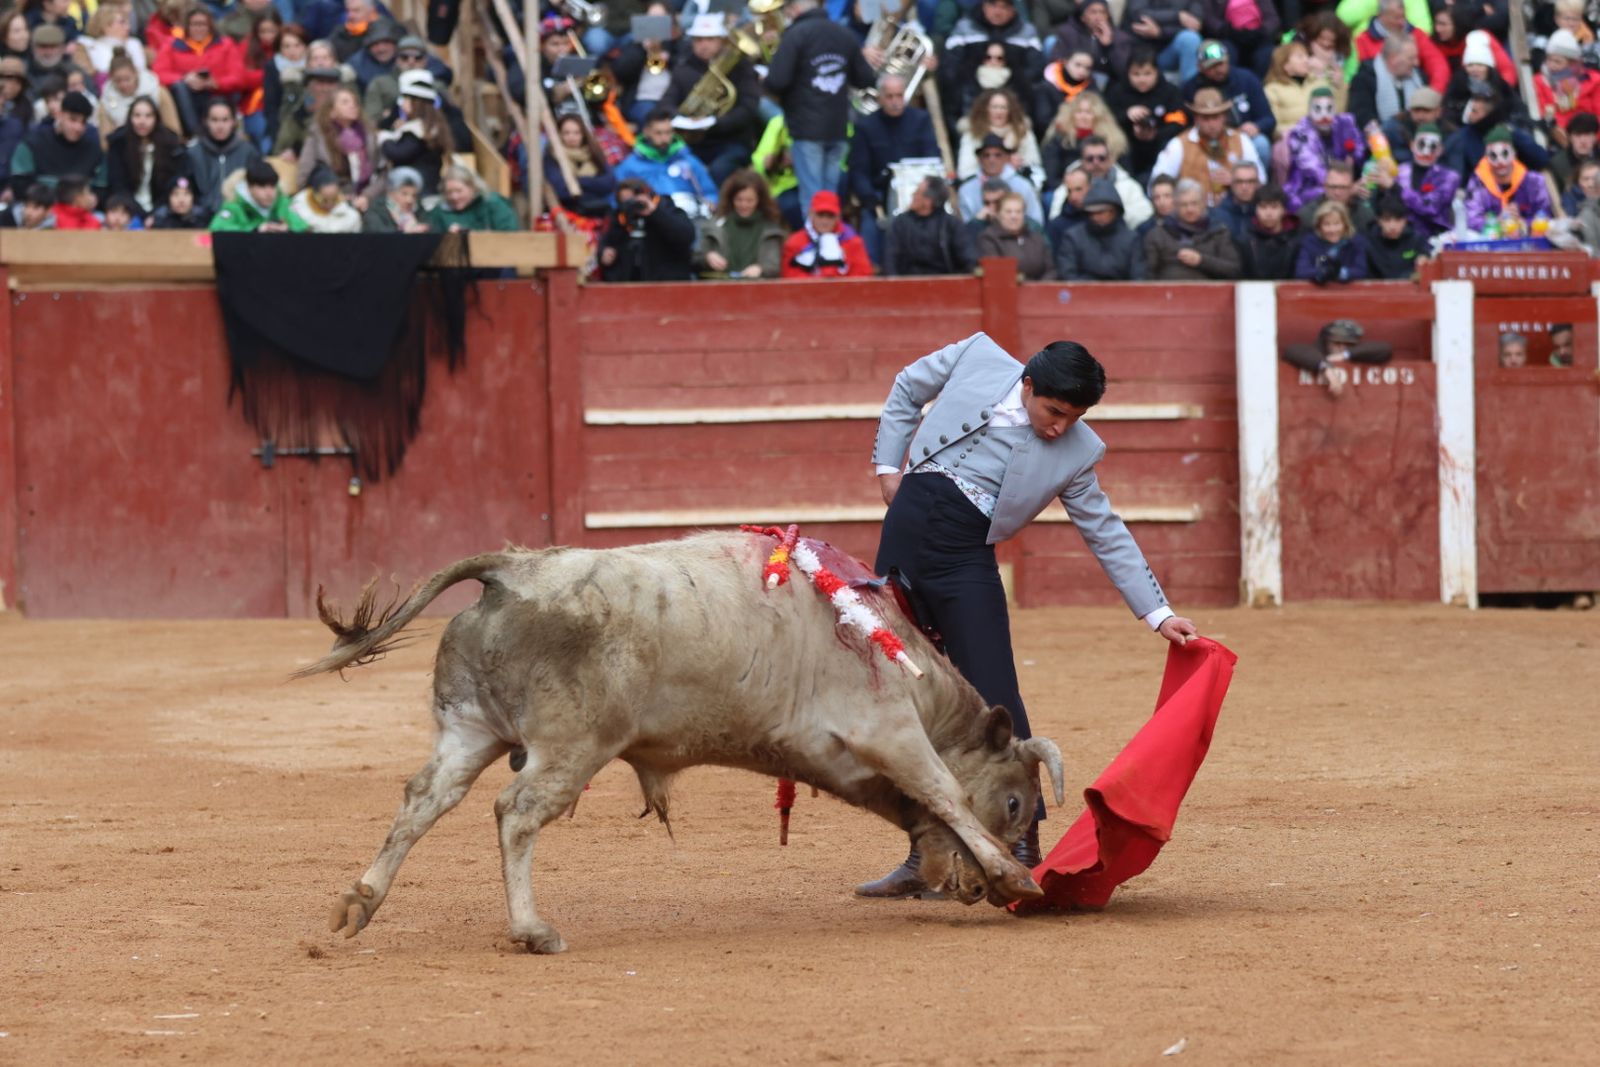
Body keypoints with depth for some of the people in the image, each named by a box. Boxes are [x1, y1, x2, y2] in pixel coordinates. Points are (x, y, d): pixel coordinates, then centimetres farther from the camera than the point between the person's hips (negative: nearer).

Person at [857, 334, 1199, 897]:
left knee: (993, 701, -11)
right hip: (907, 527, 2)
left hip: (966, 555, -2)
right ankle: (924, 856, 12)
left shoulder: (1073, 453, -3)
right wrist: (888, 464, 8)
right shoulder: (978, 359, -1)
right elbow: (907, 390, 16)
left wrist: (1158, 614, -1)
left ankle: (1021, 848, -5)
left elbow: (1108, 536, 3)